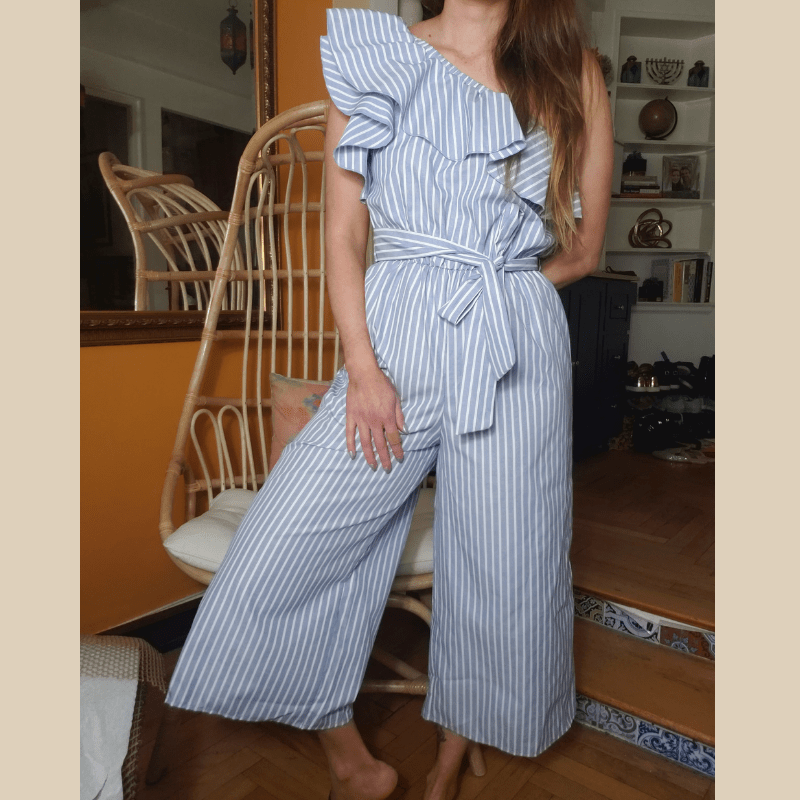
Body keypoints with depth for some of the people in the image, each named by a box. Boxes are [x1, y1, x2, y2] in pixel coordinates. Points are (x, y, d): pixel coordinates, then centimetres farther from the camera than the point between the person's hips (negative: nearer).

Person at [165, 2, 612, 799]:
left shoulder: (572, 72, 12)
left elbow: (583, 248, 11)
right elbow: (342, 236, 2)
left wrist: (493, 287, 5)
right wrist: (362, 368, -8)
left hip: (518, 353, 1)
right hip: (392, 347, 0)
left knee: (502, 580, 6)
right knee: (275, 555, -6)